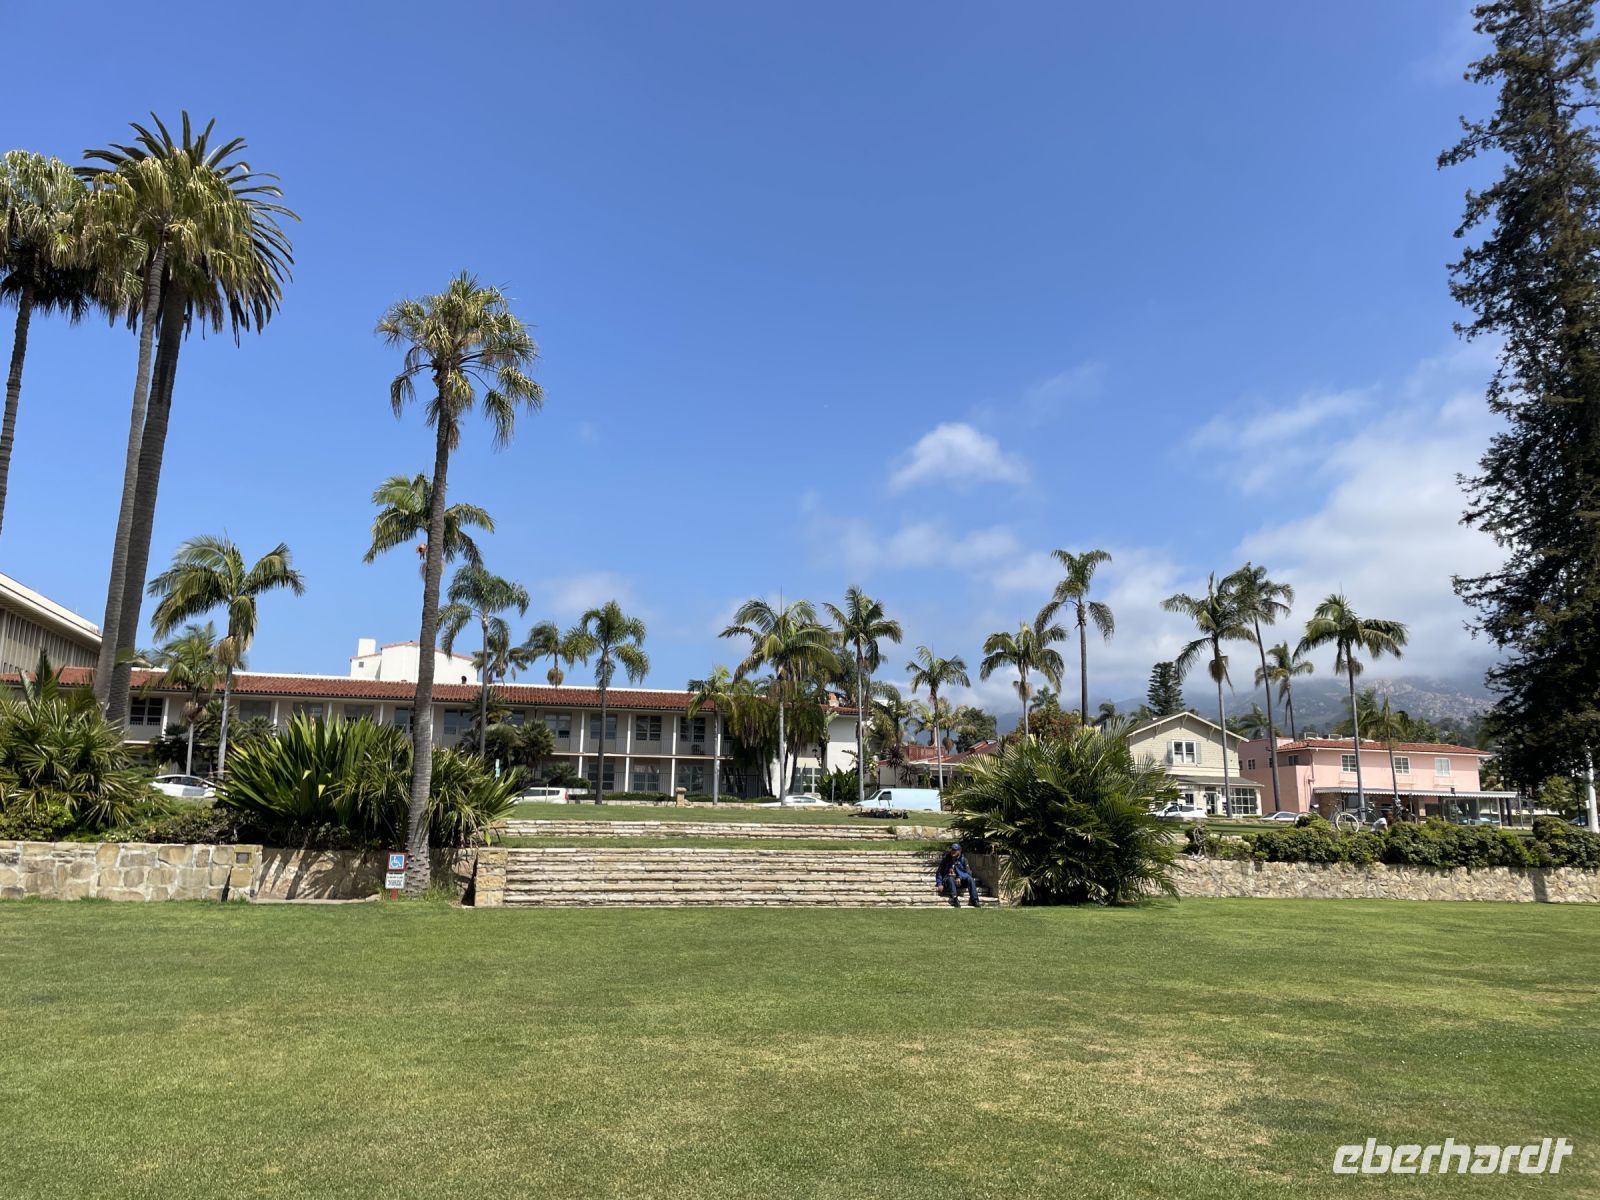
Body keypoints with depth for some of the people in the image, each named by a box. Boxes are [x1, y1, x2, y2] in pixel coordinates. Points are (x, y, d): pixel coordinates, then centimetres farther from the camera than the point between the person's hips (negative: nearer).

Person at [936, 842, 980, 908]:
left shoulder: (962, 859, 8)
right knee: (950, 879, -37)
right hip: (947, 880, -1)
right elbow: (939, 872, 7)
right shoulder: (945, 859, 7)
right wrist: (939, 884, -8)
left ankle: (974, 899, -34)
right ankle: (955, 899, -53)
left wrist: (960, 878, -18)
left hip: (960, 880, 1)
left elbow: (968, 872, 1)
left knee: (970, 879, -27)